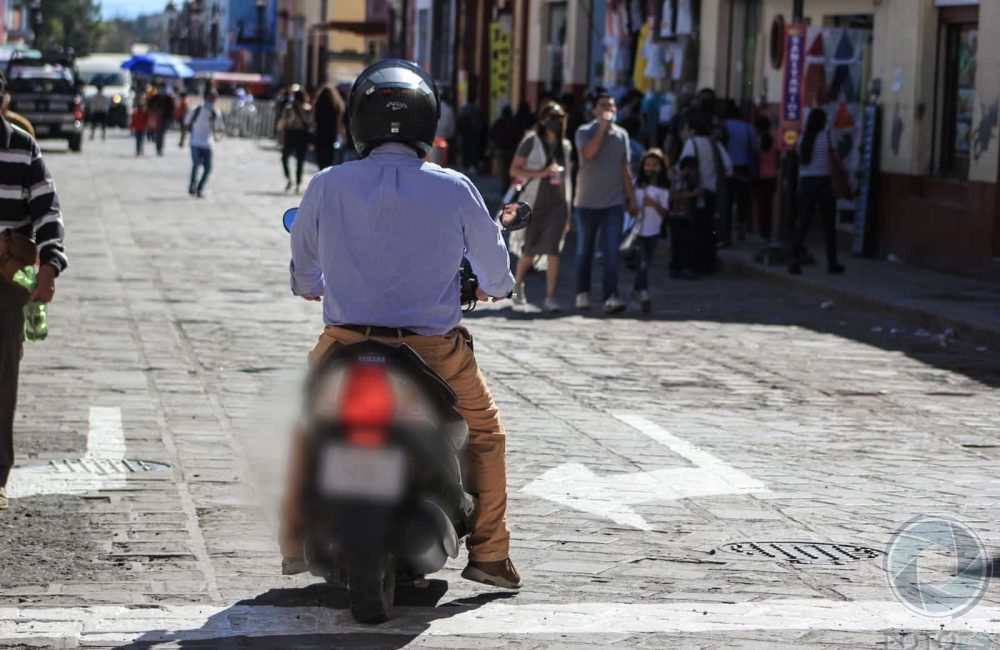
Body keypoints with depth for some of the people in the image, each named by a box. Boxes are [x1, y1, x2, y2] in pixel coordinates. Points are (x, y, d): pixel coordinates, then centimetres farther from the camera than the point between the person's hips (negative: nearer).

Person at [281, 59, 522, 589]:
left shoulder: (326, 187, -6)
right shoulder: (454, 190, -8)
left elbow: (302, 275, 10)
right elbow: (496, 271, 7)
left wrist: (311, 288, 35)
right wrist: (494, 287, 32)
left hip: (346, 346, 1)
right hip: (434, 350, -1)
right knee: (484, 431, 24)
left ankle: (296, 545, 32)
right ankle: (489, 554, 23)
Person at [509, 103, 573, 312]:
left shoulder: (565, 145, 11)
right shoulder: (532, 141, -2)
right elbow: (514, 170, -5)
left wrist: (568, 210, 16)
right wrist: (540, 173, -18)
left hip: (558, 204, 3)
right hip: (535, 203, -3)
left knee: (553, 249, -11)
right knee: (530, 250, 7)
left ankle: (550, 297, -11)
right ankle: (518, 285, 34)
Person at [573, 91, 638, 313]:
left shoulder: (621, 134, 8)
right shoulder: (585, 132, -4)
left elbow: (625, 168, 14)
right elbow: (588, 152, -25)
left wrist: (631, 197, 13)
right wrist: (603, 127, -23)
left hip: (614, 202, 2)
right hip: (587, 201, -2)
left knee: (612, 251, -9)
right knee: (584, 251, 10)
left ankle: (611, 297, -16)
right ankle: (582, 294, 23)